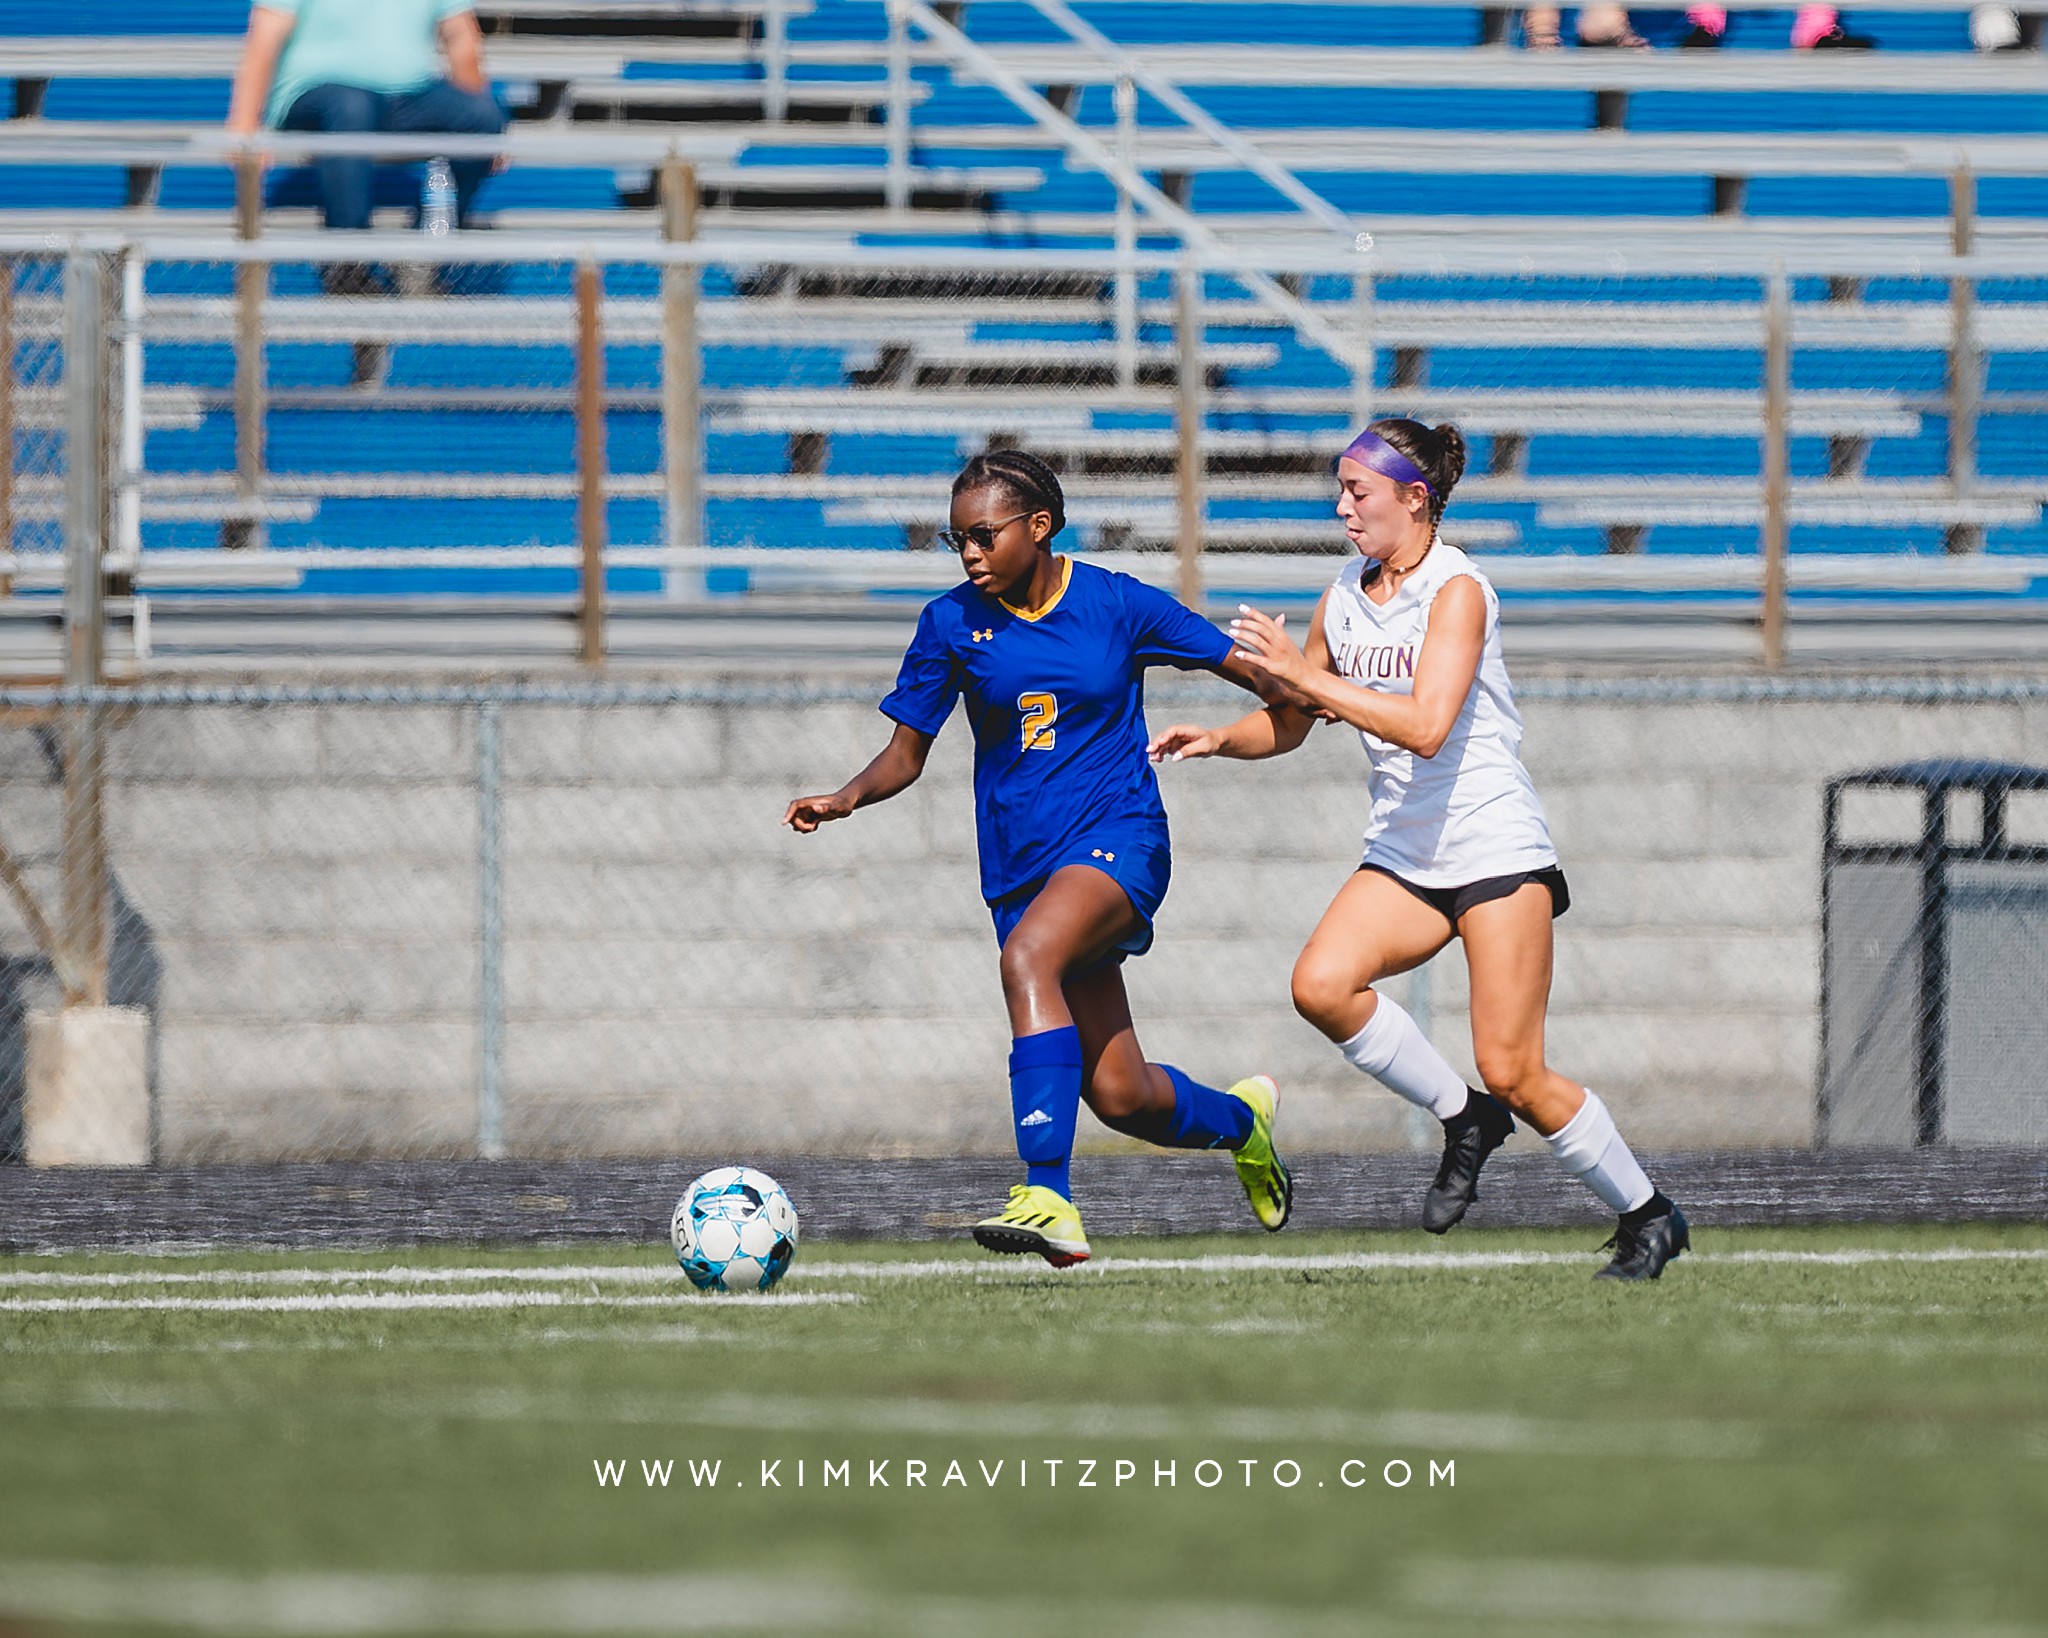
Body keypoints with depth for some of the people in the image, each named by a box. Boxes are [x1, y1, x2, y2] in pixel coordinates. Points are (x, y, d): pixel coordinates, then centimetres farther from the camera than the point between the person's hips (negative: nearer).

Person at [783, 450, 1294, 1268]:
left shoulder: (1120, 606, -3)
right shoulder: (951, 623, 2)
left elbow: (1247, 669, 8)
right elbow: (906, 753, 6)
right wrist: (845, 798, -11)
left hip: (1118, 836, -4)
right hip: (1020, 858, 4)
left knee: (1028, 955, -35)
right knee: (1118, 1096, 0)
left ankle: (1048, 1197, -40)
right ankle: (1238, 1118, 37)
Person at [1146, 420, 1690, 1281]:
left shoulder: (1456, 590, -14)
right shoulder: (1345, 597, 8)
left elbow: (1426, 726, -28)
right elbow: (1288, 724, 19)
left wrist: (1304, 673, -27)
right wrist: (1218, 739, 0)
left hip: (1498, 850, -7)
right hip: (1403, 855, 7)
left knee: (1512, 1073, -10)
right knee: (1322, 984, -20)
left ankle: (1647, 1215, 11)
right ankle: (1463, 1118, 1)